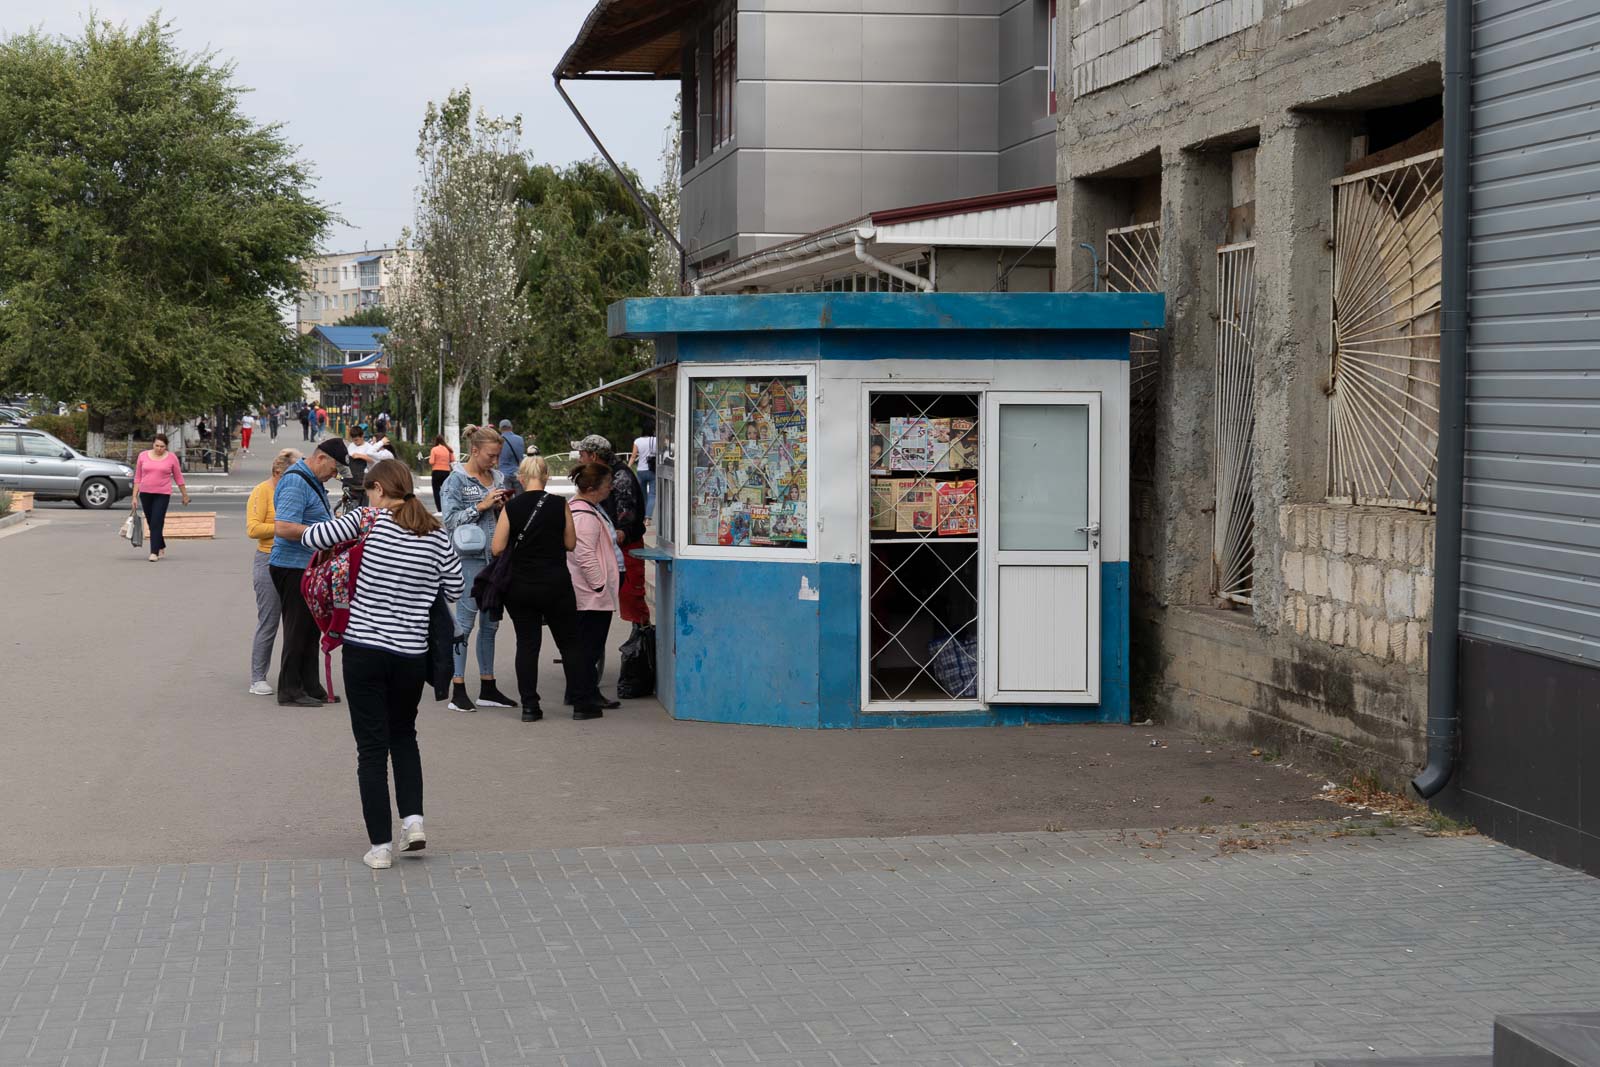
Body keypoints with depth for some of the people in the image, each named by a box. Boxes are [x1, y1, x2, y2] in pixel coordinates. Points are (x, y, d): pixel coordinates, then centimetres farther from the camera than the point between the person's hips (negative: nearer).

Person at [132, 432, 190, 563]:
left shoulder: (171, 458, -1)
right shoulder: (143, 456, 3)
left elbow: (178, 477, 7)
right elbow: (137, 477, 7)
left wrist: (185, 495, 12)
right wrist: (134, 497, 4)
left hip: (163, 495, -3)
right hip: (146, 493, 3)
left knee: (156, 523, -13)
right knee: (151, 524, 10)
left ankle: (154, 553, -12)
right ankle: (161, 548, 29)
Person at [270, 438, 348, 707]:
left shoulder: (312, 481, 15)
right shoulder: (295, 482, -18)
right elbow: (283, 528, -27)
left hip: (308, 567, 10)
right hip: (293, 567, -10)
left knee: (310, 629, 14)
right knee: (297, 629, -3)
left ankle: (310, 688, 21)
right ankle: (290, 692, 5)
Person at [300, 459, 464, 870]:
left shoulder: (370, 522, -7)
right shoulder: (435, 535, 2)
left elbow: (311, 537, -4)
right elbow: (454, 589, 8)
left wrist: (352, 524, 13)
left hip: (364, 650, -3)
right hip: (411, 654, 3)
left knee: (372, 747, 4)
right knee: (403, 735, 25)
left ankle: (380, 845, 4)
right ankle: (413, 819, 9)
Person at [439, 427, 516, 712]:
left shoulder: (497, 477, 13)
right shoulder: (457, 480, -5)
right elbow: (449, 518, -12)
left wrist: (504, 505, 1)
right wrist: (481, 506, -16)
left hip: (495, 557, 7)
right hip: (470, 558, -7)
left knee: (490, 622, 12)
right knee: (465, 621, -5)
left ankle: (488, 688, 19)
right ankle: (458, 691, -2)